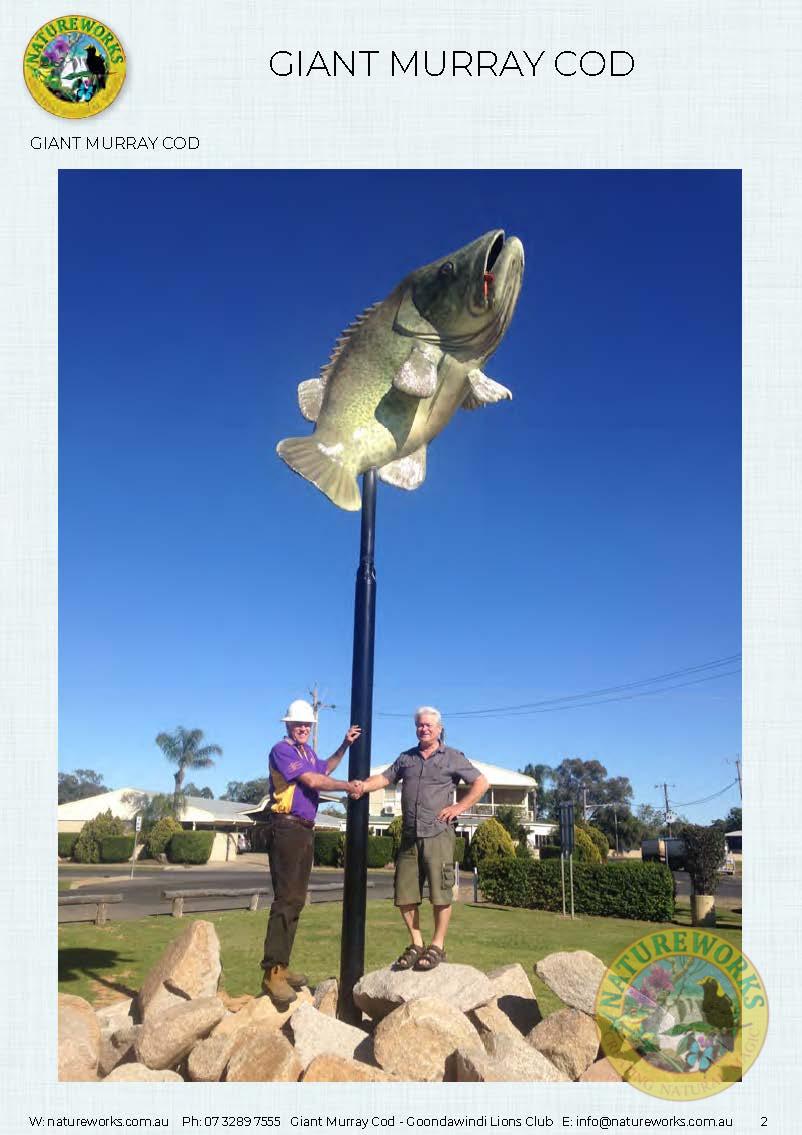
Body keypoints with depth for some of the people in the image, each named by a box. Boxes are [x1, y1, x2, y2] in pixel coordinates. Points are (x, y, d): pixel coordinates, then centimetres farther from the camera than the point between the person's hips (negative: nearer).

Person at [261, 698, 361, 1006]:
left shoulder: (308, 751, 17)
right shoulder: (282, 750, -10)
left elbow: (323, 771, 36)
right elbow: (312, 781, -16)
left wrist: (344, 746, 27)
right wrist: (347, 786, -7)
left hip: (306, 831, 9)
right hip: (286, 828, -9)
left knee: (296, 899, 10)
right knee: (286, 898, -15)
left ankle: (282, 966, 16)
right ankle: (272, 972, -16)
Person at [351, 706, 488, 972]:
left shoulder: (453, 757, 4)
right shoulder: (406, 757, 16)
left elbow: (481, 783, 3)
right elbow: (384, 778, 9)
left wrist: (459, 807, -5)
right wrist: (363, 786, -11)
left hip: (438, 834, -4)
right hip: (409, 836, 4)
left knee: (440, 894, -4)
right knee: (405, 895, 6)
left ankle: (437, 946, 8)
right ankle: (416, 945, 19)